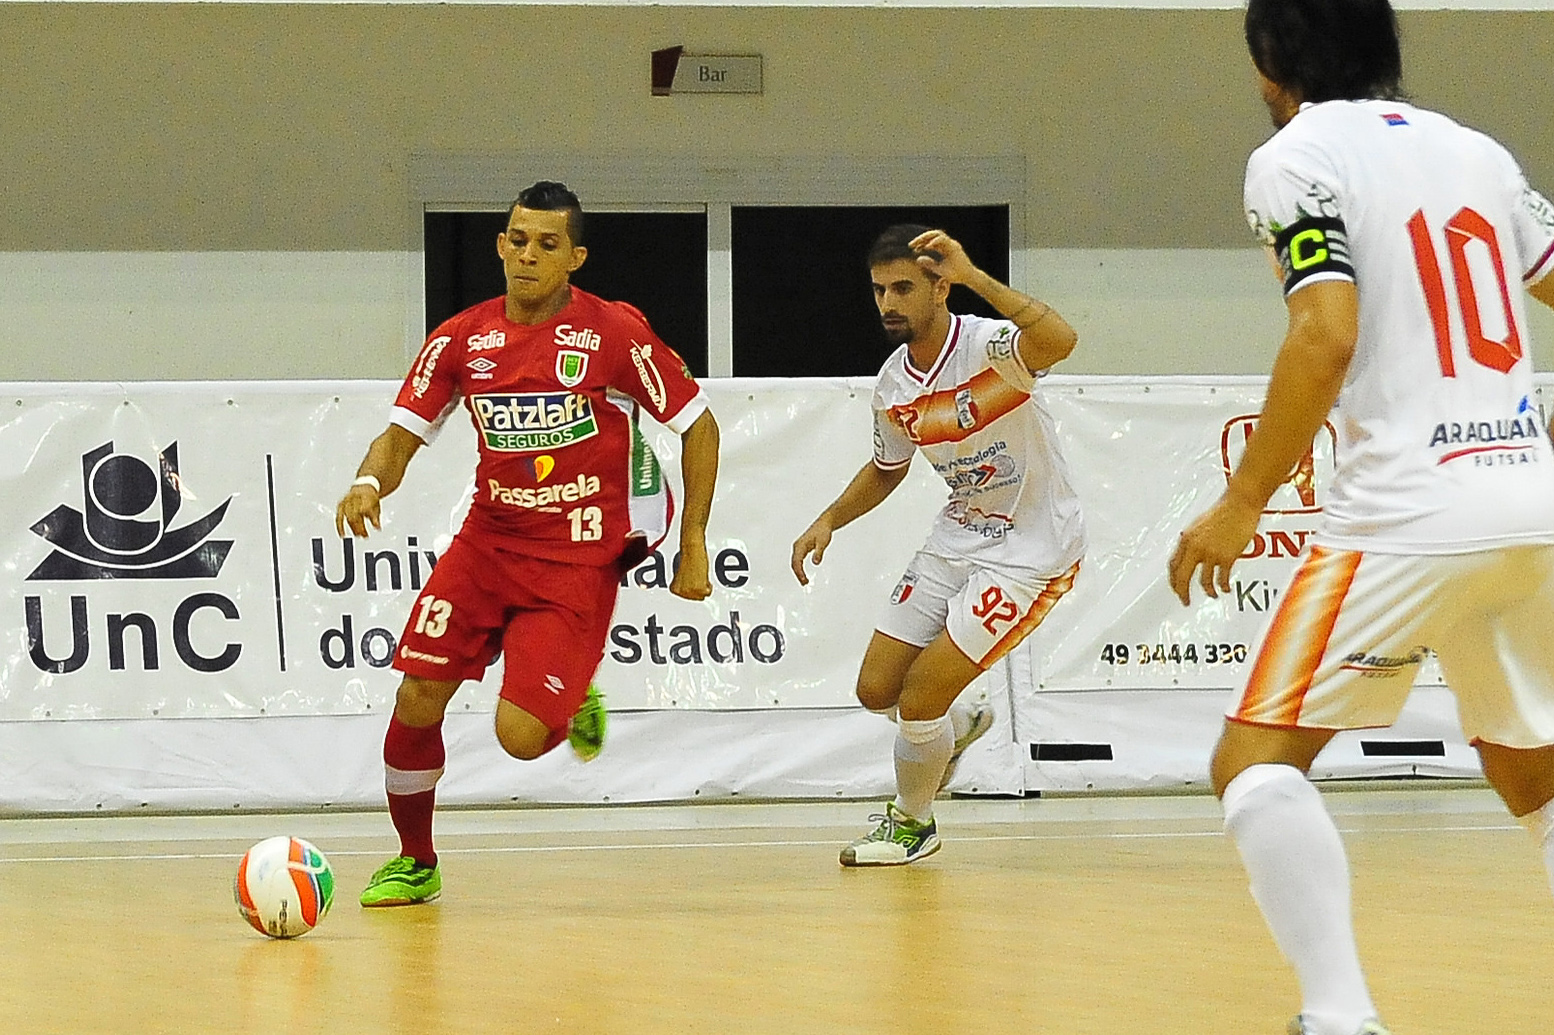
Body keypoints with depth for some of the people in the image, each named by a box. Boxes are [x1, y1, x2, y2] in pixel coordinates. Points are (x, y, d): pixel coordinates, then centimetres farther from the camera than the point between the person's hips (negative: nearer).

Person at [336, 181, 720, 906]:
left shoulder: (614, 333, -10)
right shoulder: (463, 338, 0)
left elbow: (697, 424, -2)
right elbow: (401, 436, 3)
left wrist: (693, 544, -4)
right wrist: (369, 483, -21)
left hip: (579, 558, -4)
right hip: (489, 540, 4)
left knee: (521, 735, -17)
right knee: (417, 698, -7)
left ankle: (574, 706, 22)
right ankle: (414, 863, 16)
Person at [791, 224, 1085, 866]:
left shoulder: (989, 347, -23)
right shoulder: (893, 385, -2)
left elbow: (1059, 340, -47)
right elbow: (888, 469, 19)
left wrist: (972, 275, -51)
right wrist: (830, 519, 4)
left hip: (1033, 549, -7)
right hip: (959, 538, 7)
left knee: (921, 697, -10)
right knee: (876, 689, 7)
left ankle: (913, 823, 18)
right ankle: (959, 725, 42)